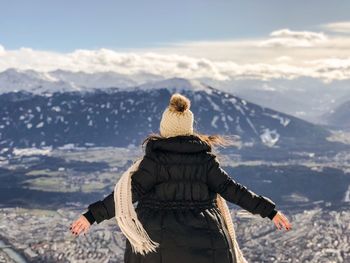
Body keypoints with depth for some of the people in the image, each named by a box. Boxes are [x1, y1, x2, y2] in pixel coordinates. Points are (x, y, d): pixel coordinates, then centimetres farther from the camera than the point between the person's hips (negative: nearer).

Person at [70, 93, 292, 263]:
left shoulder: (155, 158, -7)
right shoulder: (205, 158, 0)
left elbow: (130, 192, -12)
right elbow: (231, 189, -1)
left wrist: (93, 215, -9)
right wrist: (269, 210, 5)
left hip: (157, 243, -2)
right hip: (203, 244, 2)